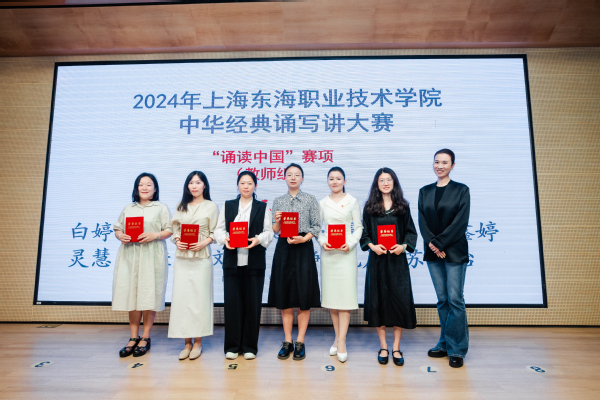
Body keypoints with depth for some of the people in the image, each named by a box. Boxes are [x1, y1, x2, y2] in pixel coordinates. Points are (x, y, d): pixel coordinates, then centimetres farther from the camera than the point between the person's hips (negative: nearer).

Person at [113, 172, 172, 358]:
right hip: (130, 256, 4)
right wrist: (121, 236, -5)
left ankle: (145, 337, 10)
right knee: (131, 294, 3)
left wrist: (154, 235, -16)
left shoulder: (161, 208, 7)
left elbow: (169, 230, 0)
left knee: (149, 295, -2)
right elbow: (117, 228, 16)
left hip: (151, 257, -3)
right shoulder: (128, 209, 19)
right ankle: (133, 337, 15)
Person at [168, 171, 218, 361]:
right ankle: (187, 343, 14)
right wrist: (177, 242, -5)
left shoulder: (211, 206, 3)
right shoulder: (181, 206, 15)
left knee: (199, 298, -1)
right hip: (182, 257, 4)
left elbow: (214, 232, 0)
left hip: (201, 257, -3)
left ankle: (197, 342, 12)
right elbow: (174, 229, 13)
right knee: (181, 297, 3)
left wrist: (203, 242, -16)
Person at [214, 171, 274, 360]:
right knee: (232, 302, 2)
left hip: (254, 262, -1)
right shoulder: (228, 206, 14)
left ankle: (250, 346, 16)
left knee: (253, 303, 2)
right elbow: (218, 229, 9)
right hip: (232, 261, 1)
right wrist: (224, 238, -13)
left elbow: (268, 232, 3)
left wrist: (258, 239, -17)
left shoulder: (263, 207, 10)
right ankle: (232, 346, 16)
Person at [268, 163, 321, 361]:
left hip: (304, 249, -2)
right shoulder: (278, 201, 11)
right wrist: (277, 221, -11)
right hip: (283, 250, 2)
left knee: (304, 296, 0)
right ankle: (287, 341, 16)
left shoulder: (311, 200, 4)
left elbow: (316, 226, 0)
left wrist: (303, 238, -16)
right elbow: (275, 230, 10)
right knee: (284, 296, 5)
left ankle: (300, 342, 11)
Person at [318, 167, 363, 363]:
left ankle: (341, 343, -2)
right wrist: (322, 241, -8)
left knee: (345, 295, -6)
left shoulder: (352, 201, 4)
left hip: (346, 251, -2)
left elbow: (358, 227, 3)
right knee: (331, 295, 6)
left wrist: (351, 243, -12)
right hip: (327, 252, 3)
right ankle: (337, 338, 19)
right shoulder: (322, 203, 10)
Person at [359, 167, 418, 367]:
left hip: (397, 260, 0)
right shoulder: (370, 207, 6)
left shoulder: (402, 206, 7)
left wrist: (404, 246, -12)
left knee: (400, 300, 0)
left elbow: (411, 231, 6)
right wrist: (372, 246, -13)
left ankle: (396, 347, 14)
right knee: (378, 300, 4)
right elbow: (364, 233, 5)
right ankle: (383, 346, 18)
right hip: (377, 260, 0)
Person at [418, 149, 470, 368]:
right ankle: (444, 344, 22)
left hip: (454, 251, -3)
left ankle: (456, 349, 10)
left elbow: (461, 222, -9)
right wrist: (432, 244, -11)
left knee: (455, 299, -2)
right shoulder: (425, 191, 10)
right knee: (442, 299, 11)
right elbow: (422, 221, 4)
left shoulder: (461, 190, 0)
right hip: (433, 252, 4)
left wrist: (439, 242, -14)